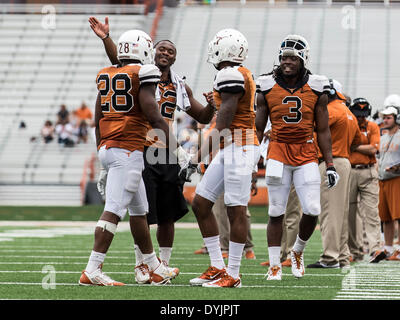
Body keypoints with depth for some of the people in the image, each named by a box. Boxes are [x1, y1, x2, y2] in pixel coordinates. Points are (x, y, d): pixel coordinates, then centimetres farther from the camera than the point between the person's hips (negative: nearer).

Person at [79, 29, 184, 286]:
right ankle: (92, 270, -16)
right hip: (128, 150, -8)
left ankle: (155, 268, 26)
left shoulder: (105, 75, 14)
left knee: (139, 209, 17)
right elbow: (154, 116, -12)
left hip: (106, 148, 8)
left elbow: (98, 120, 18)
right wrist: (176, 149, -4)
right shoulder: (143, 74, -7)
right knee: (114, 210, -10)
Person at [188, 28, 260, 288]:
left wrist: (203, 152, -17)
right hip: (229, 150, 10)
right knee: (201, 204, 10)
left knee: (236, 210, -6)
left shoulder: (231, 74, -11)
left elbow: (225, 119, -17)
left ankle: (233, 274, -3)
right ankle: (217, 267, 13)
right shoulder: (244, 75, 19)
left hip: (237, 147, -10)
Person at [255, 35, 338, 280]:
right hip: (278, 153, 0)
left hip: (307, 155, 0)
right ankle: (275, 265, 9)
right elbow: (258, 128, 7)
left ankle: (298, 251, 20)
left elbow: (323, 131, 6)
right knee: (276, 212, -1)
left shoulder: (317, 89, 1)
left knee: (312, 211, -7)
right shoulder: (268, 88, 1)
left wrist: (330, 165, 2)